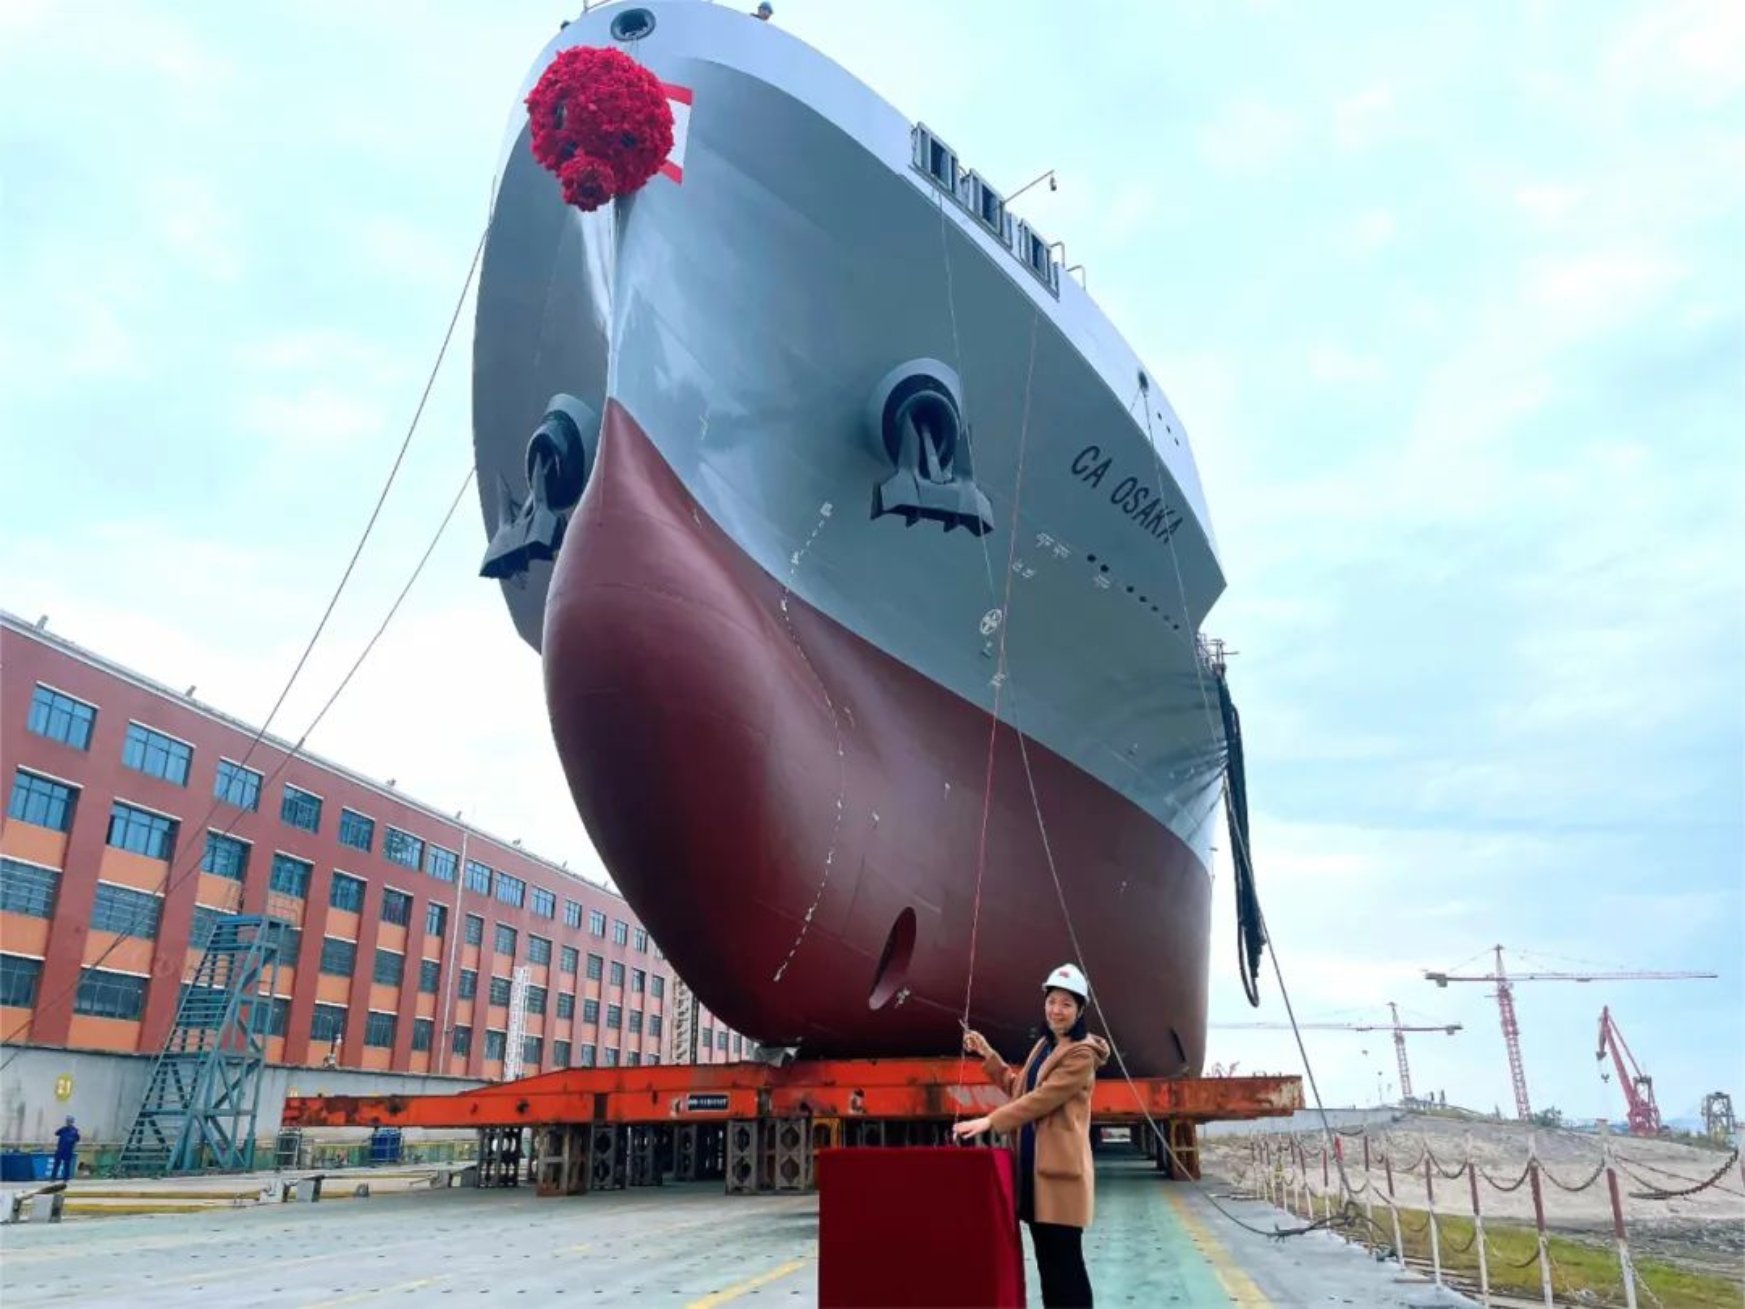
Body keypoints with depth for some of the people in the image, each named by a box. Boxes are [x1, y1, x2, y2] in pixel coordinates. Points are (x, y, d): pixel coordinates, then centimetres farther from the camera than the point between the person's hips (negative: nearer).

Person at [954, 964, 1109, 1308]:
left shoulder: (1082, 1055, -10)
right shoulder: (1044, 1046, 17)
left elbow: (1042, 1098, -18)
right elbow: (1017, 1088, 25)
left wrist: (990, 1121, -20)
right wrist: (987, 1054, 15)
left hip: (1060, 1168, -8)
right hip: (1035, 1165, 8)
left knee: (1065, 1262, -4)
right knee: (1047, 1261, 12)